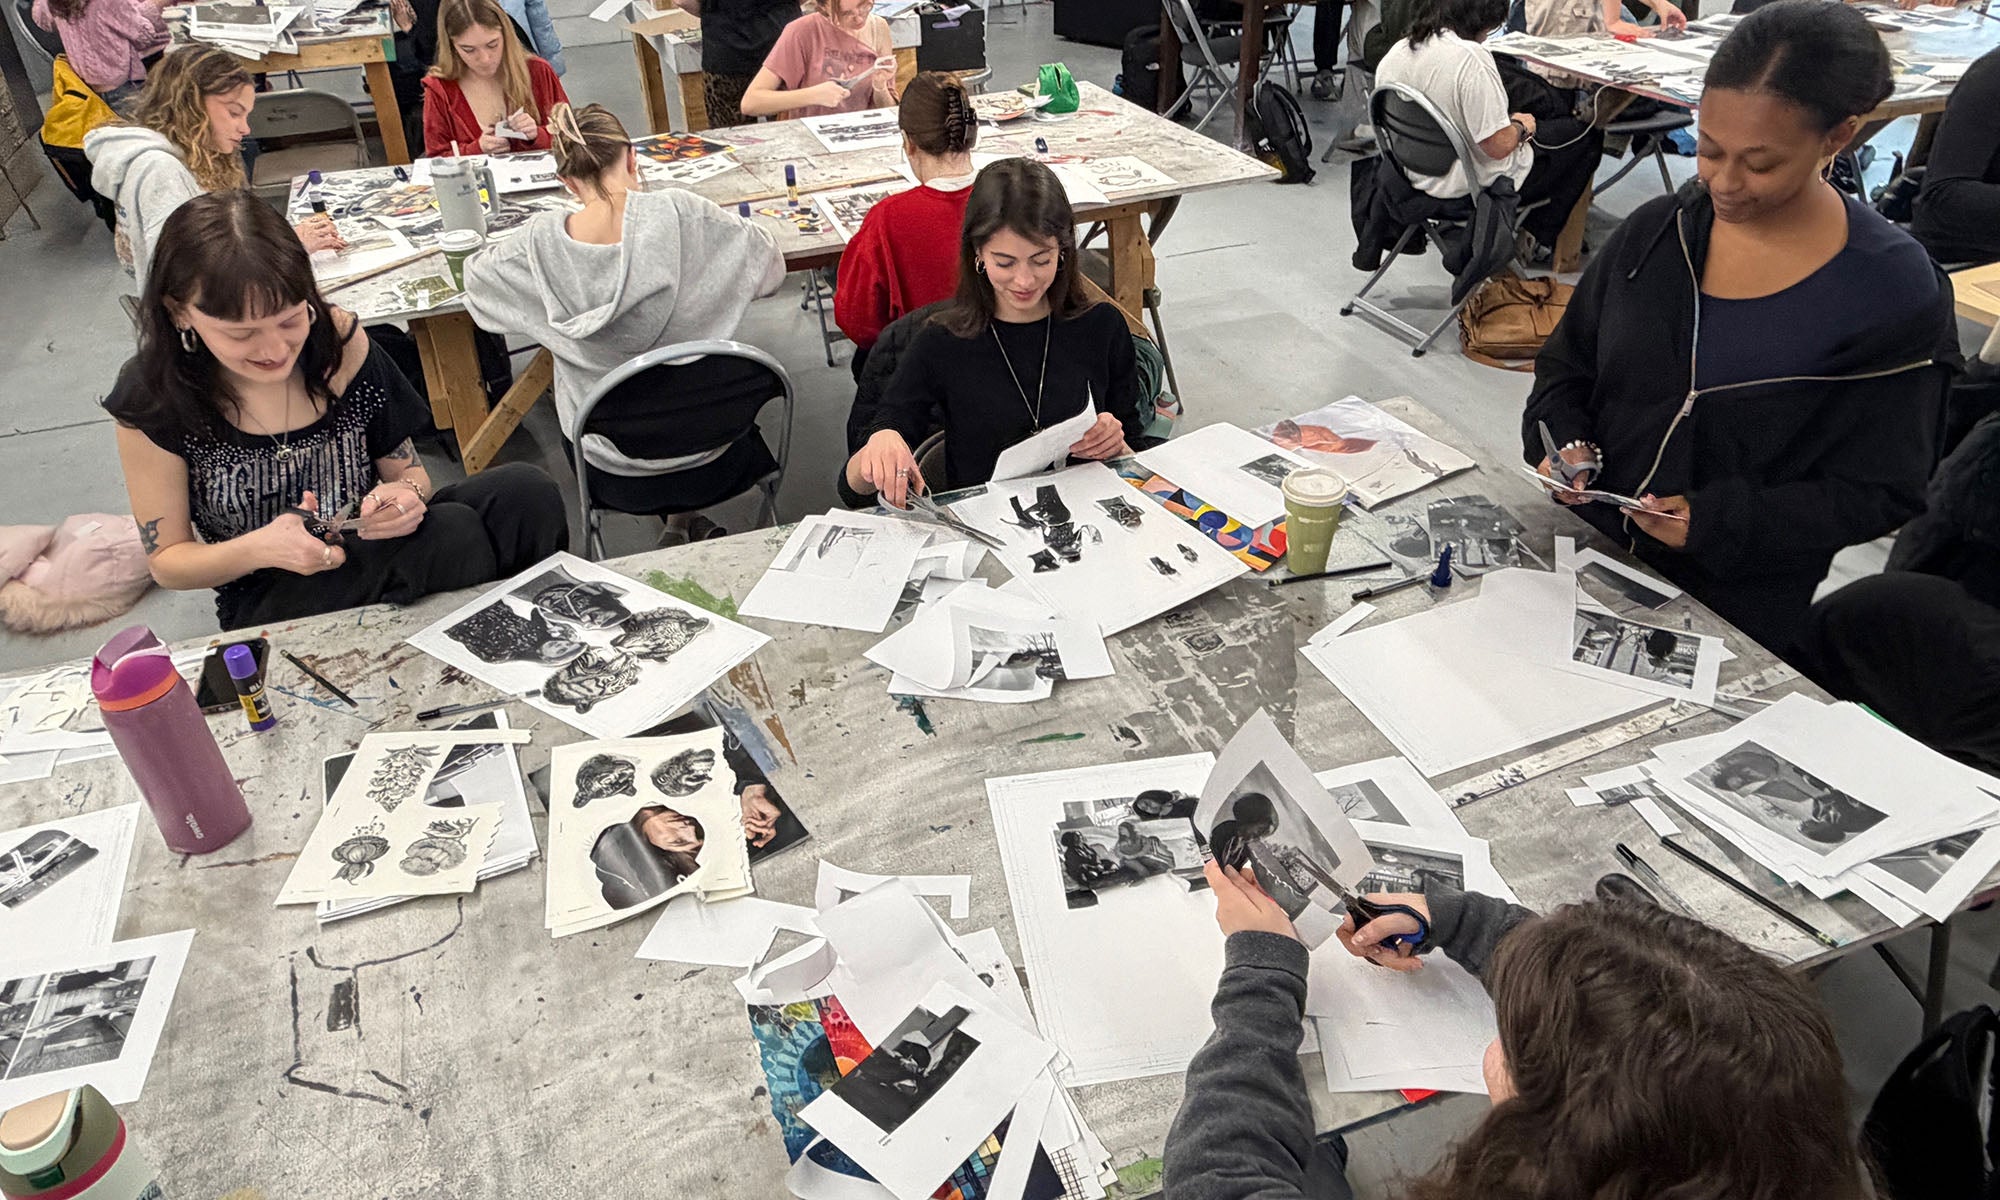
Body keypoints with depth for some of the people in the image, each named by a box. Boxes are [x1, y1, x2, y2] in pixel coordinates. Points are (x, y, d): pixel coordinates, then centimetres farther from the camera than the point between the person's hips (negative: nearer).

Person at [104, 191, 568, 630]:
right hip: (271, 603, -3)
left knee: (525, 490, -25)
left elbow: (407, 469, 6)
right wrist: (260, 549, -23)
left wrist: (409, 493, -20)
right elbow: (166, 561, -2)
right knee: (453, 531, -32)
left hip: (381, 548, 4)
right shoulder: (153, 399, -12)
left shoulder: (340, 340, -7)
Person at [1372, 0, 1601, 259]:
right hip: (1475, 184, -8)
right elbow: (1499, 145, -27)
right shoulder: (1471, 59, -28)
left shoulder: (1395, 52, -5)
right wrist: (1521, 126, -3)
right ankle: (1536, 235, 20)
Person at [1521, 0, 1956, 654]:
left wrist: (1718, 521, -24)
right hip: (1587, 549, 4)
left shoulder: (1894, 293, -14)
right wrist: (1564, 440, -14)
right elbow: (1566, 362, 7)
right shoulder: (1655, 232, -4)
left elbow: (1878, 491, -11)